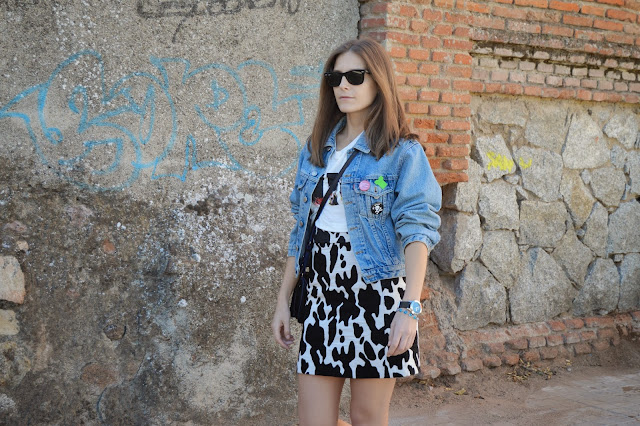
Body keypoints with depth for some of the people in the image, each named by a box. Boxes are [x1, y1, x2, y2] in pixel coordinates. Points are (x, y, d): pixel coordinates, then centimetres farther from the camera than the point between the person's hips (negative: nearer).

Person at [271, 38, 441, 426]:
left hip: (375, 294, -5)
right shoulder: (316, 150, 12)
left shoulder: (402, 153, -5)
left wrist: (410, 307, -25)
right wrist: (284, 299, 12)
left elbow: (417, 230, -14)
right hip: (322, 296, 5)